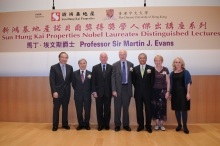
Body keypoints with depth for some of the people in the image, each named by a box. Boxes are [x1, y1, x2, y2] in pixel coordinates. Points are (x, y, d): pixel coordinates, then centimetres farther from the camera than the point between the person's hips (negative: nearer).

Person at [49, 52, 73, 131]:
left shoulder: (70, 67, 5)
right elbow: (52, 80, -10)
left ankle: (65, 124, 24)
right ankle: (55, 125, 19)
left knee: (65, 108, 11)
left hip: (66, 91, 3)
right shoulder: (54, 67, -5)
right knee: (56, 109, 7)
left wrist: (67, 85, -2)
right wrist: (54, 91, -16)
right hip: (57, 91, -3)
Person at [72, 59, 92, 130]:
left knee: (87, 111, 7)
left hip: (87, 95, 0)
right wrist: (78, 90, 6)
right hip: (78, 95, 1)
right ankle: (80, 124, 26)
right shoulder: (75, 73, 1)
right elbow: (73, 84, 7)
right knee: (79, 111, 8)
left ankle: (86, 124, 26)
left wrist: (88, 91, 1)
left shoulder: (90, 73, -1)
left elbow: (92, 85, 5)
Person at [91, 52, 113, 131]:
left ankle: (106, 124, 22)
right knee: (99, 109, 7)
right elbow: (93, 81, 0)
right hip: (98, 92, 0)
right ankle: (100, 124, 20)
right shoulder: (95, 67, 4)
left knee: (107, 109, 8)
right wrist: (94, 91, -7)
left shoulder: (111, 67, 4)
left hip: (108, 92, 0)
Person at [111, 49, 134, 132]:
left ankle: (126, 124, 24)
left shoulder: (131, 64, 5)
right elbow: (113, 78, -4)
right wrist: (114, 90, -10)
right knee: (117, 108, 7)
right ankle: (117, 125, 21)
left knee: (126, 108, 11)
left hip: (127, 88, 1)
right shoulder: (115, 65, 0)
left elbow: (132, 77, 9)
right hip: (118, 89, -1)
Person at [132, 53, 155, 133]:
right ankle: (140, 125, 21)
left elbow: (152, 81, 1)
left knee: (148, 110, 6)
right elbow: (133, 80, 9)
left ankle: (148, 126, 19)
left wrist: (149, 89, -1)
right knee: (139, 110, 8)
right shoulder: (135, 69, 6)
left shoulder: (151, 68, 0)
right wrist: (137, 88, 3)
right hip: (138, 93, 2)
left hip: (147, 93, -1)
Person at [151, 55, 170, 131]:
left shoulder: (165, 69, -1)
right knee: (155, 107, 4)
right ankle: (157, 124, 19)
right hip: (154, 91, 1)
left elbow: (168, 82, 1)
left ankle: (161, 124, 18)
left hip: (163, 91, 0)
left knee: (162, 107, 3)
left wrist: (167, 92, -4)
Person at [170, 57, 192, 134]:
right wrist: (169, 93, 6)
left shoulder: (185, 72, -1)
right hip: (175, 93, 3)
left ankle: (185, 126, 15)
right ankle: (179, 125, 23)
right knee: (177, 109, 8)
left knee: (184, 109, 2)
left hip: (183, 93, -3)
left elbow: (188, 83, -5)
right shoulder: (172, 73, 6)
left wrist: (188, 93, -12)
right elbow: (170, 84, 9)